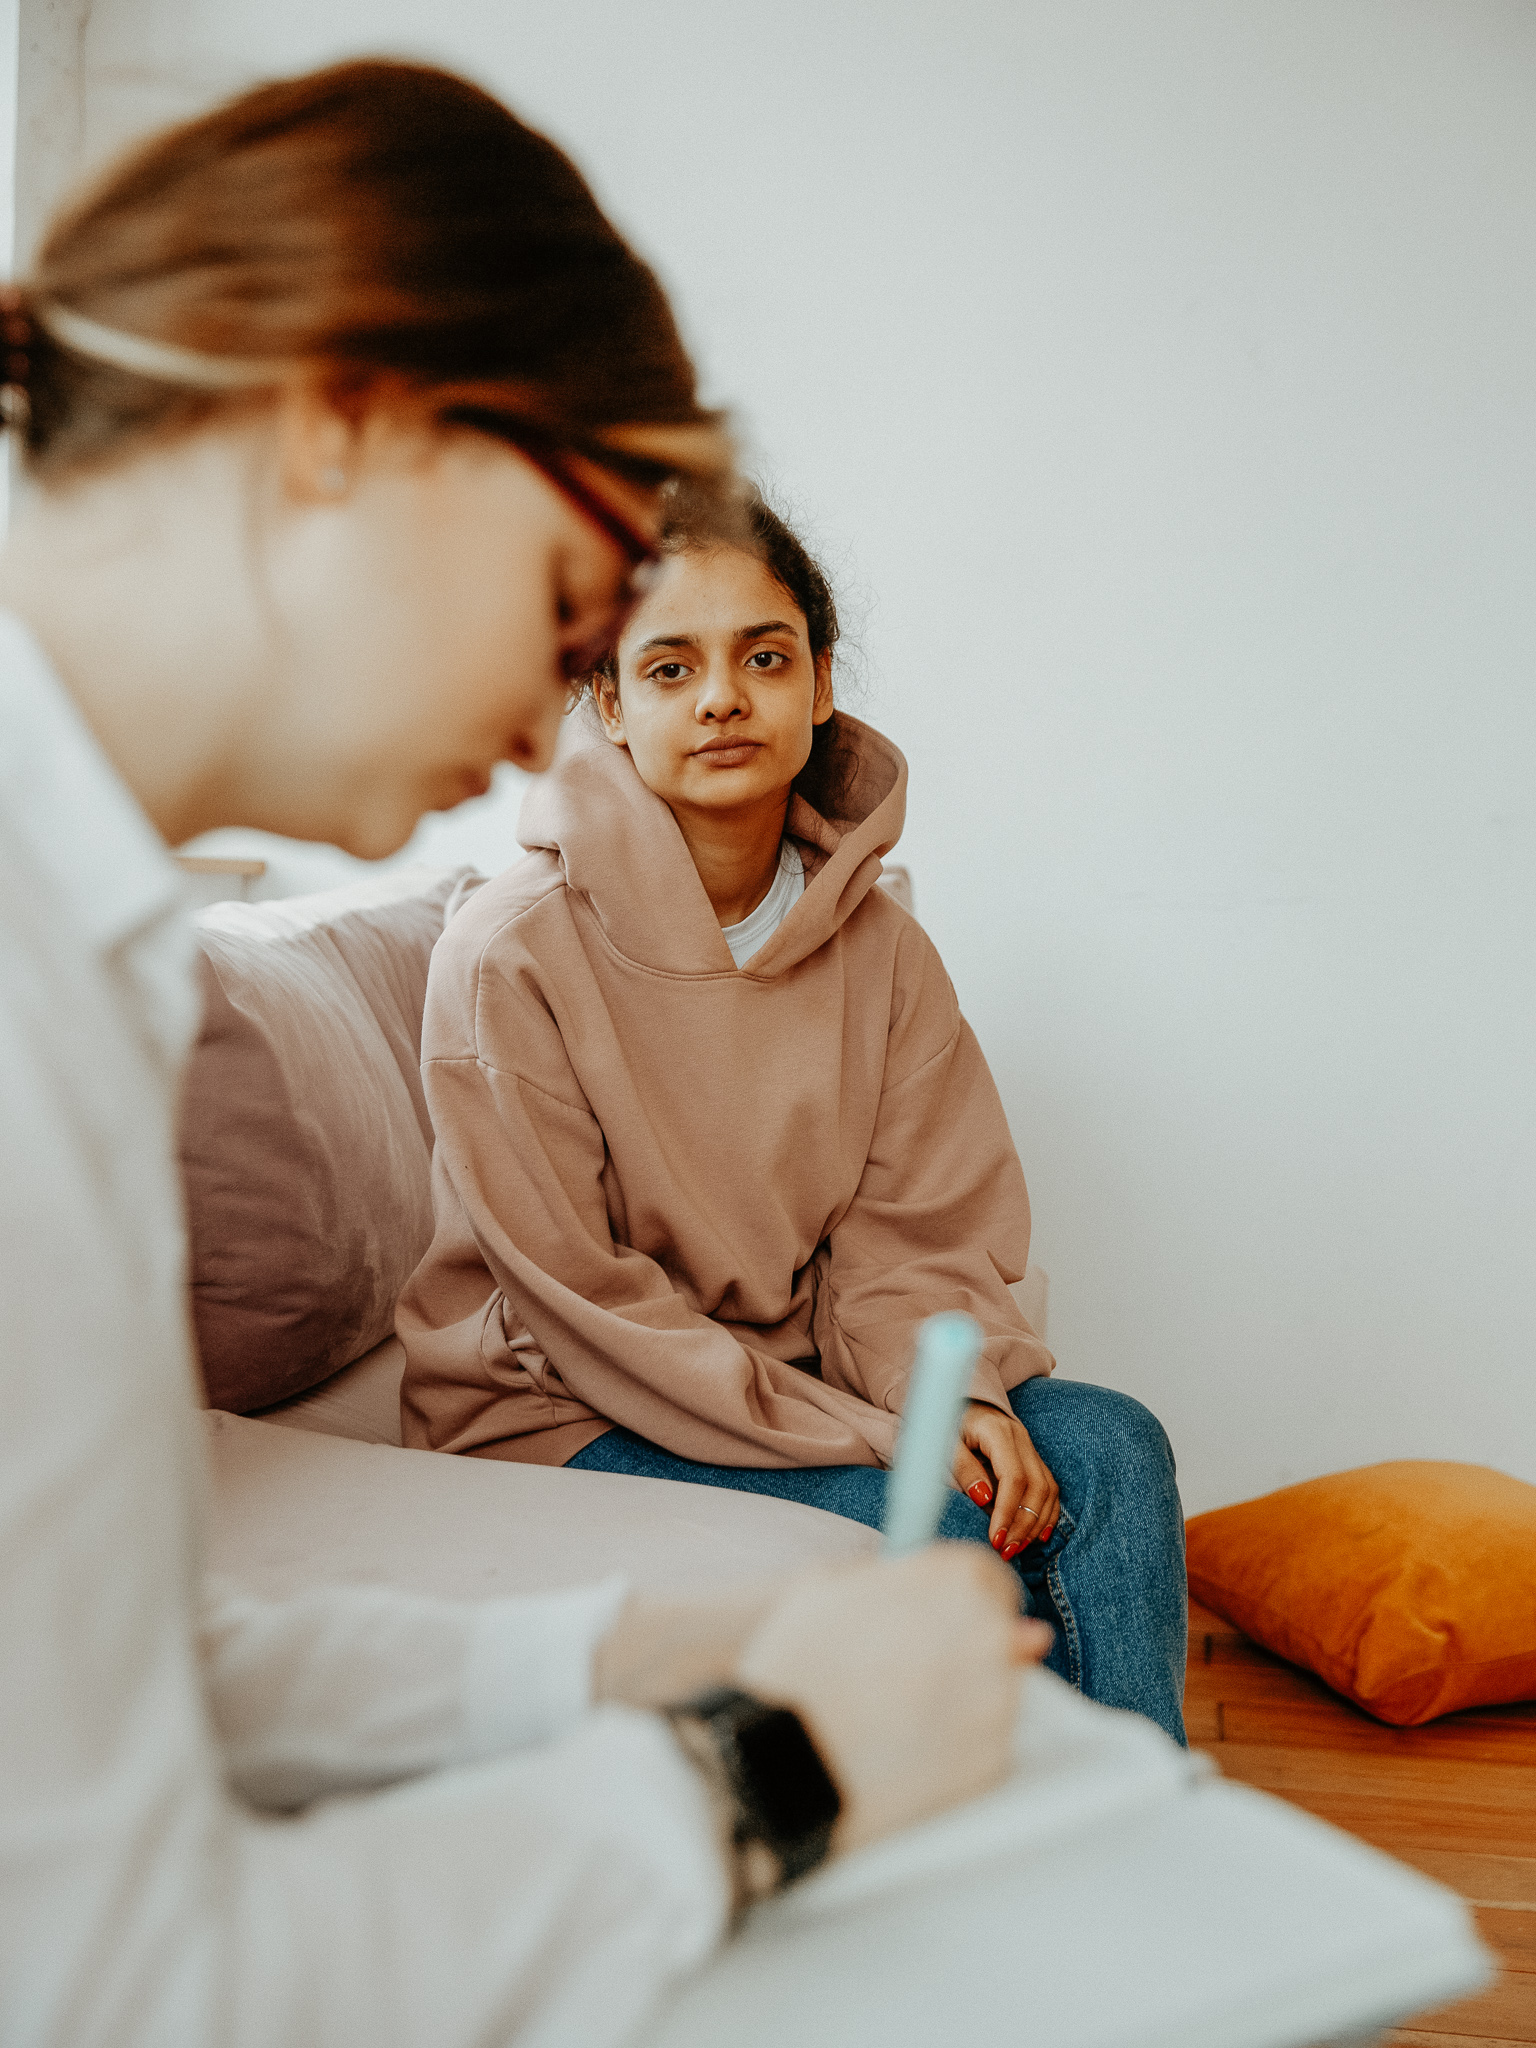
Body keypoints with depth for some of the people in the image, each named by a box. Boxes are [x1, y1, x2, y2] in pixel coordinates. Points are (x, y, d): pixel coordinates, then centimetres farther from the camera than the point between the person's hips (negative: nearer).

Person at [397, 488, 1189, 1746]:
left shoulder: (882, 948, 1)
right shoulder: (510, 956, -16)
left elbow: (913, 1236, 2)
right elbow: (583, 1305, -17)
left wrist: (956, 1393, -20)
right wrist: (876, 1437, -21)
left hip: (793, 1377, 5)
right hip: (560, 1420, -5)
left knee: (1109, 1448, -17)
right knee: (947, 1529, -24)